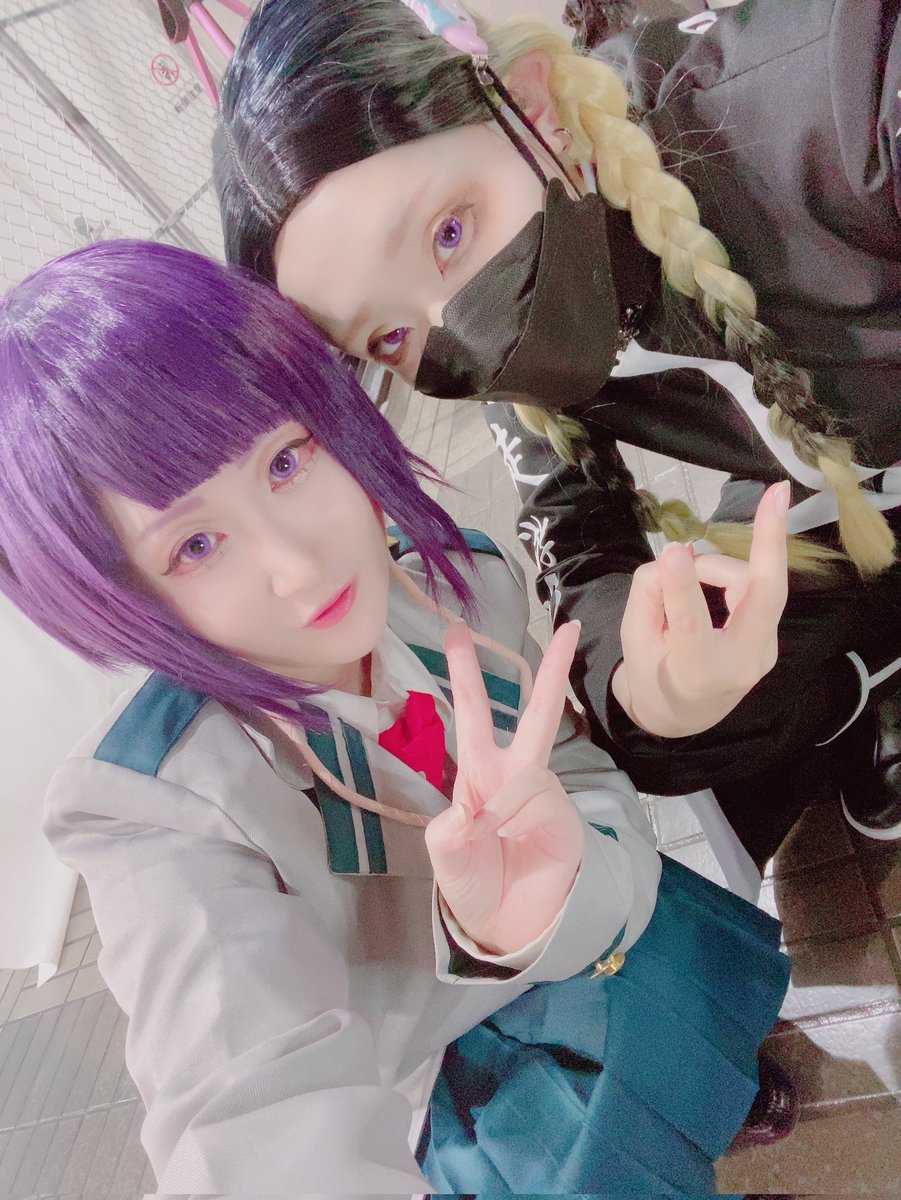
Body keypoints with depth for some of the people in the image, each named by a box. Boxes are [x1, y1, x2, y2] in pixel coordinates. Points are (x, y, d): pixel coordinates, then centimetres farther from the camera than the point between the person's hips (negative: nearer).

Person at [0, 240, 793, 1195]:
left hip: (571, 970, 4)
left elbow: (600, 801, -20)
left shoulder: (464, 584, -18)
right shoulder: (150, 804, -30)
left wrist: (543, 900, -42)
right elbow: (265, 1107, -39)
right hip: (412, 1097, -3)